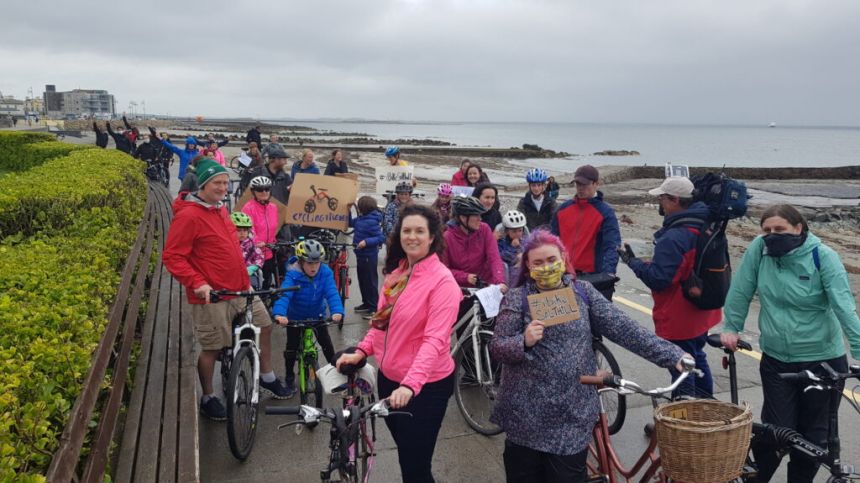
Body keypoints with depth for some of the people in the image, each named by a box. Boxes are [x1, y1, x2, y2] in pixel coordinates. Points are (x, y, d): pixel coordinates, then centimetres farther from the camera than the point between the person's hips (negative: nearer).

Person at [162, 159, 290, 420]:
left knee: (265, 325, 15)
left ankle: (267, 377, 34)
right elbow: (172, 257, -18)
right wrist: (197, 283, -26)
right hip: (212, 296, -8)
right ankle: (208, 398, 25)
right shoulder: (188, 216, -17)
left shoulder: (220, 209, 10)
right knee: (212, 348, 5)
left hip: (241, 288, 8)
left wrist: (244, 270, 24)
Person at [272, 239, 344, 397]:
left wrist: (337, 311, -50)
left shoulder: (325, 272, -22)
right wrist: (279, 314, -59)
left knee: (326, 343, 4)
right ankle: (289, 378, 21)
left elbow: (332, 293, -31)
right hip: (295, 316, -2)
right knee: (292, 347, 2)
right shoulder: (293, 275, -29)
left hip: (317, 315, 2)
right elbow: (285, 294, -41)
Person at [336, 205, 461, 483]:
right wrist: (362, 351, -3)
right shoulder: (395, 273, 6)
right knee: (406, 457, 22)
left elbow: (435, 339, -28)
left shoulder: (442, 280, -18)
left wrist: (410, 384, -38)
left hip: (425, 386, -7)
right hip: (389, 378, 7)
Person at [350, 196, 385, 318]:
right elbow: (351, 223, 21)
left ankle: (374, 308, 6)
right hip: (361, 254, 9)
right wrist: (348, 211, 8)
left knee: (370, 281, -1)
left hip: (369, 256, -9)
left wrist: (366, 242, -33)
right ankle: (366, 303, 32)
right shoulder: (361, 218, 4)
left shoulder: (372, 222, -22)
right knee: (362, 280, 19)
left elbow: (381, 238, -24)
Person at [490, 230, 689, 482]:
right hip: (526, 415, -1)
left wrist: (672, 355, -8)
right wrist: (524, 342, -26)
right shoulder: (517, 298, -2)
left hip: (573, 415, 1)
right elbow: (496, 347, -7)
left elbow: (624, 329, -1)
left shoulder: (583, 292, 4)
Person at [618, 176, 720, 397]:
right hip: (700, 315, 10)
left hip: (678, 320, -10)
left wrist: (633, 262, -13)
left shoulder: (674, 237, -27)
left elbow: (658, 279, -27)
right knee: (697, 359, 25)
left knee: (681, 370, 2)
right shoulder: (704, 227, 4)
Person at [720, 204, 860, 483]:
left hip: (823, 361, -1)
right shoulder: (758, 249, -7)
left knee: (814, 436, 9)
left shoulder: (823, 256, -12)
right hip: (776, 360, 1)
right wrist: (731, 328, 2)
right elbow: (740, 292, 1)